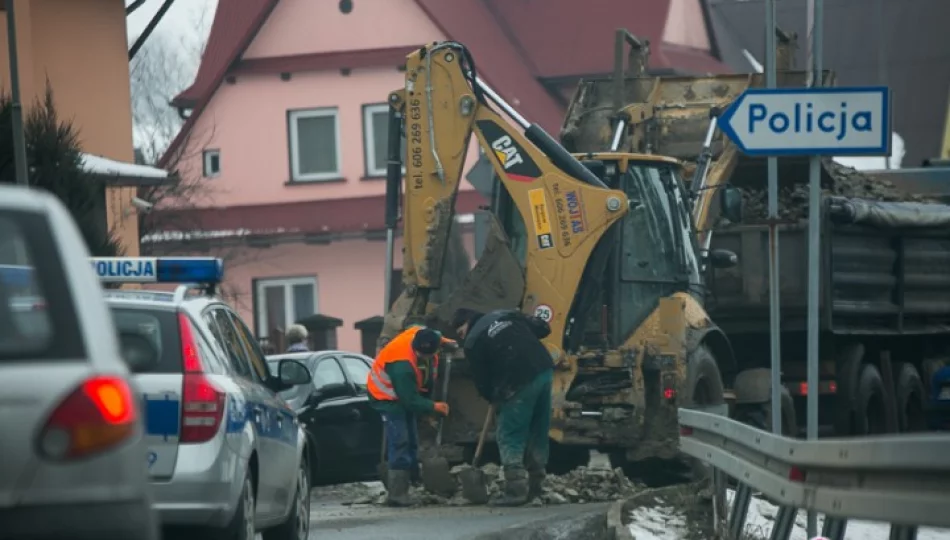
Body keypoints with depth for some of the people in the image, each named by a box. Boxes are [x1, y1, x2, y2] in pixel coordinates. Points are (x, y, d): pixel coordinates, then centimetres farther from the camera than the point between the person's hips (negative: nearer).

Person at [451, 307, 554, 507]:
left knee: (509, 437, 2)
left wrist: (494, 399, 24)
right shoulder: (505, 315, 19)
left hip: (520, 383, -7)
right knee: (538, 431, 16)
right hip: (544, 370, 7)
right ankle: (535, 484, 22)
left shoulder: (472, 342, 3)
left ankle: (515, 490, -4)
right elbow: (542, 328, 17)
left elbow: (481, 380, 6)